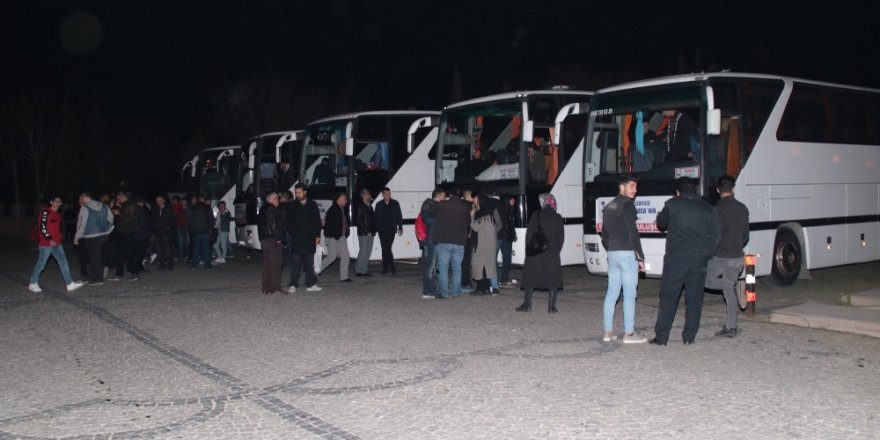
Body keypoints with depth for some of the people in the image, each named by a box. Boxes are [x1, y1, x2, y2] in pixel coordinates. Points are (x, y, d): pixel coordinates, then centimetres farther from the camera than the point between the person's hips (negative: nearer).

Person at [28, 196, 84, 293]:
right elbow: (42, 227, -19)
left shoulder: (57, 214, 15)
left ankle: (70, 284, 0)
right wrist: (49, 239, -23)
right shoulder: (46, 212, -12)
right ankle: (33, 284, 17)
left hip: (57, 244, 8)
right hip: (46, 244, -8)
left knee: (63, 262, 1)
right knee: (41, 264, 2)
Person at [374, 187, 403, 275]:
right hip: (382, 230, 2)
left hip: (391, 229, -2)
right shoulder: (379, 205, 6)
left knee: (386, 248, -9)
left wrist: (400, 227, 0)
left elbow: (399, 216, 5)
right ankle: (391, 267, 9)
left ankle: (386, 267, 0)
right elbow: (376, 218, 7)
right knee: (385, 248, 2)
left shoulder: (395, 203, 3)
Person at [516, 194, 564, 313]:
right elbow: (561, 237, 6)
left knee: (530, 278, 9)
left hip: (534, 254, -1)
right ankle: (551, 306, 0)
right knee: (553, 280, 5)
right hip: (552, 254, 1)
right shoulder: (558, 218, 2)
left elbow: (529, 234, -3)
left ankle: (527, 304, 8)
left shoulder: (536, 216, -5)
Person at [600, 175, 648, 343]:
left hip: (612, 253, 8)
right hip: (627, 253, -8)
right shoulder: (627, 205, -10)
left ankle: (608, 332, 12)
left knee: (612, 293, 10)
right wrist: (641, 257, -12)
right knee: (629, 294, -3)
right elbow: (632, 233, -15)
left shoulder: (608, 207, 16)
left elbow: (604, 235, 20)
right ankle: (629, 333, -1)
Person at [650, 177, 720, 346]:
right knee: (694, 297, 8)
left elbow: (661, 224, 14)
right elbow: (714, 234, 7)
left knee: (668, 297, 1)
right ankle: (689, 336, 9)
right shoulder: (705, 207, 9)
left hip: (676, 257, -3)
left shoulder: (672, 204, -1)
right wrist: (706, 253, 14)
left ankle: (661, 336, -1)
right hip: (699, 258, 3)